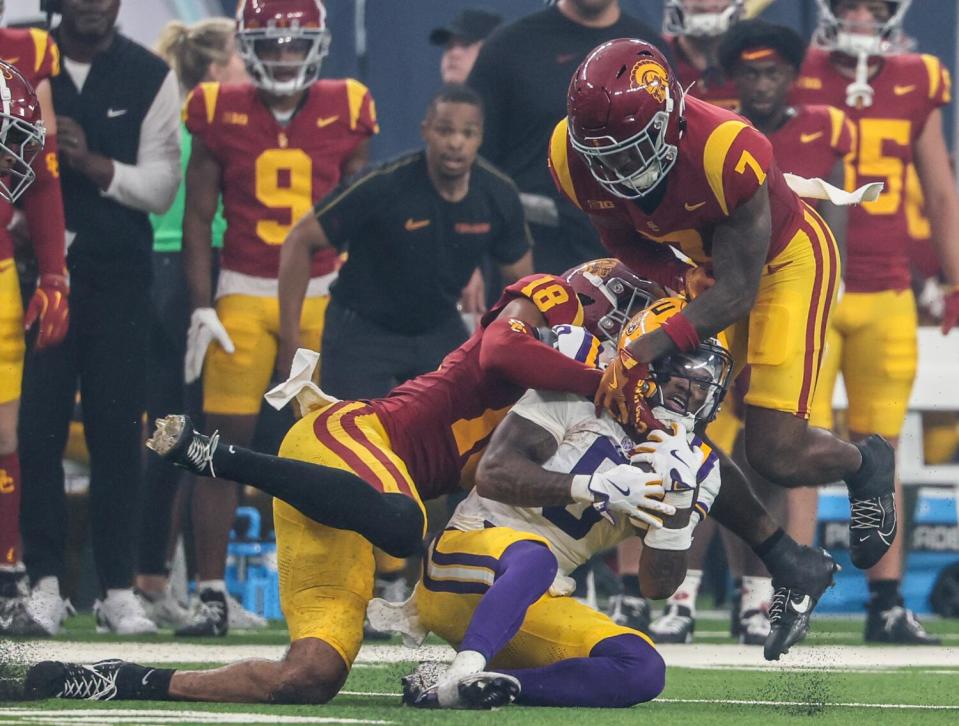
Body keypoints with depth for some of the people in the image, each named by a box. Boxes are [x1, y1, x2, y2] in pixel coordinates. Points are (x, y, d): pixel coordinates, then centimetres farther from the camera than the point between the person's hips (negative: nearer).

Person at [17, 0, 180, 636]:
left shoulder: (150, 78, 2)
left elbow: (161, 188, -2)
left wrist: (94, 163, -17)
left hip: (120, 279, 0)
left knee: (118, 434, 1)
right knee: (37, 430, -2)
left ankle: (119, 589, 4)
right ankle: (45, 582, 4)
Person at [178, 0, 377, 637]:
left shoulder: (344, 113, 3)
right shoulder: (222, 113, 1)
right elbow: (198, 217, 4)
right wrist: (202, 308, -3)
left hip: (323, 295, 1)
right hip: (242, 294, -1)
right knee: (225, 443, -3)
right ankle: (212, 594, 2)